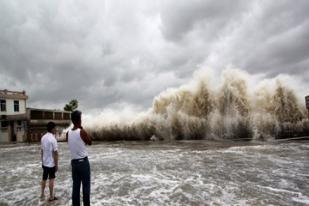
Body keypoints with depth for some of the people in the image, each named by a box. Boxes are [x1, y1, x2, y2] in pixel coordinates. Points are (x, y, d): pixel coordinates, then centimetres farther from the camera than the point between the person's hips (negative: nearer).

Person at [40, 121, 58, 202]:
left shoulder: (43, 137, 2)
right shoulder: (53, 139, -20)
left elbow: (42, 151, 9)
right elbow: (55, 153, -19)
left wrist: (42, 161, 19)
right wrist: (56, 165, -12)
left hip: (44, 162, 7)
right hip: (51, 163, -7)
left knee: (44, 178, 18)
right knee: (51, 179, 4)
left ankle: (42, 195, 29)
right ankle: (51, 196, 13)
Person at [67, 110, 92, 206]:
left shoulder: (68, 133, 0)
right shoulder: (82, 132, -15)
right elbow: (90, 143, 1)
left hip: (74, 162, 5)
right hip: (83, 161, -5)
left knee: (75, 186, 11)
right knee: (86, 185, 5)